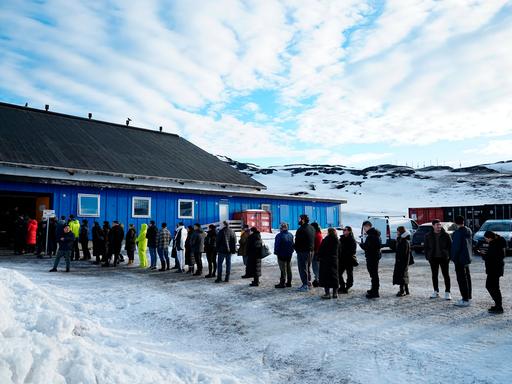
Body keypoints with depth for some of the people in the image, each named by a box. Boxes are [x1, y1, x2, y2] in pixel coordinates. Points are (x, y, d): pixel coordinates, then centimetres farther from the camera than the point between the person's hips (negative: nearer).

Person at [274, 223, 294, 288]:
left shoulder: (279, 236, -16)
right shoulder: (291, 235, 5)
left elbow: (277, 246, -14)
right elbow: (293, 244, 12)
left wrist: (276, 252, 0)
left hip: (281, 255, -6)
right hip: (289, 255, 6)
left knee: (283, 269, -2)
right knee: (289, 269, 12)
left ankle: (282, 283, 1)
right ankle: (289, 282, 17)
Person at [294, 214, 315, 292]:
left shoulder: (301, 229, -20)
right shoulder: (312, 228, 9)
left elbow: (297, 242, -17)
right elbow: (313, 240, 16)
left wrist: (296, 248, -1)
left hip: (303, 251, -9)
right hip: (311, 251, 9)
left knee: (303, 268, -3)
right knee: (308, 267, 19)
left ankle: (305, 285, -3)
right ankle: (308, 282, 25)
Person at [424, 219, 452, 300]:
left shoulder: (446, 235, -3)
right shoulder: (428, 236, 2)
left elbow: (450, 246, 0)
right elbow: (426, 247, 8)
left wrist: (449, 256, -6)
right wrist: (428, 257, 1)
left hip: (444, 258, -2)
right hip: (433, 258, 2)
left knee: (446, 275, 2)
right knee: (434, 275, 10)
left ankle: (447, 292, 10)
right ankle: (436, 292, 20)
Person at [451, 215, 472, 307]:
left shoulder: (458, 232, -19)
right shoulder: (468, 231, 8)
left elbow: (456, 247, -20)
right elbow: (470, 244, 17)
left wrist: (453, 257, -12)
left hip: (460, 258, -9)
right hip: (467, 258, 9)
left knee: (461, 279, -6)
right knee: (467, 277, 17)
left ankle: (465, 300, -4)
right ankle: (468, 297, 27)